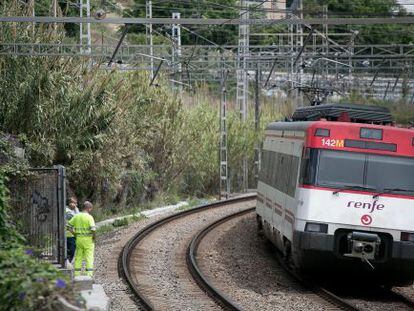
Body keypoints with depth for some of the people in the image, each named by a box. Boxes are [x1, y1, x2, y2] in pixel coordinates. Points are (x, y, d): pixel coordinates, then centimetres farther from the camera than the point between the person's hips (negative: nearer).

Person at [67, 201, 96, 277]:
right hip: (88, 239, -5)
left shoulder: (76, 216, 3)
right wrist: (94, 237, -7)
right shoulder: (89, 217, -14)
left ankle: (77, 274, 12)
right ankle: (89, 274, -3)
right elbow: (93, 229, -25)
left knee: (78, 257, 11)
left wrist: (75, 234, 12)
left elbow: (69, 225, 8)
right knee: (89, 257, 0)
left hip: (79, 239, 5)